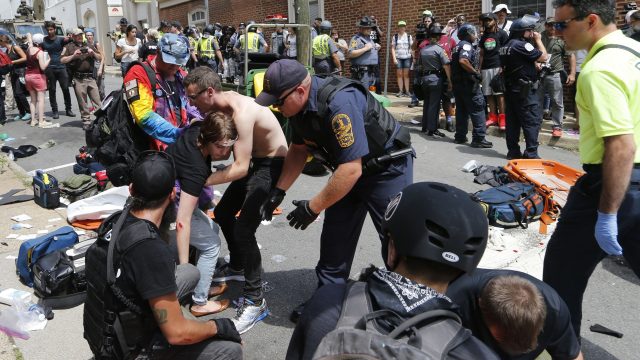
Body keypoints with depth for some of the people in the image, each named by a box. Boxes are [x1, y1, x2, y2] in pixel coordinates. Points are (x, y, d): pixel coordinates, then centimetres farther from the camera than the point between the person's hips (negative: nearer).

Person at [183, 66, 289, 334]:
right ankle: (237, 267, 39)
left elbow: (240, 167, -32)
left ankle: (255, 301, -8)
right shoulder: (223, 102, -2)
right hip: (255, 161, 10)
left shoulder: (241, 112, -30)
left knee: (244, 229, -19)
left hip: (273, 165, -10)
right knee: (223, 213, 17)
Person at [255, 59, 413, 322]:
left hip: (388, 168, -8)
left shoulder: (339, 103, -34)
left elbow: (351, 170, -34)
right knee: (335, 238, 10)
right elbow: (299, 149, 10)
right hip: (349, 169, 8)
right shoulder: (299, 103, -7)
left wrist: (313, 208, -25)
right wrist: (279, 191, 2)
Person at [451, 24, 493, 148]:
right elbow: (463, 61, -28)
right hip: (468, 82, -10)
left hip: (457, 82, 10)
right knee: (477, 109, -7)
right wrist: (476, 72, -20)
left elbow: (456, 62, 23)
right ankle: (478, 138, -9)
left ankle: (460, 136, 19)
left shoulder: (459, 45, 18)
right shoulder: (467, 45, -12)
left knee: (461, 109, 14)